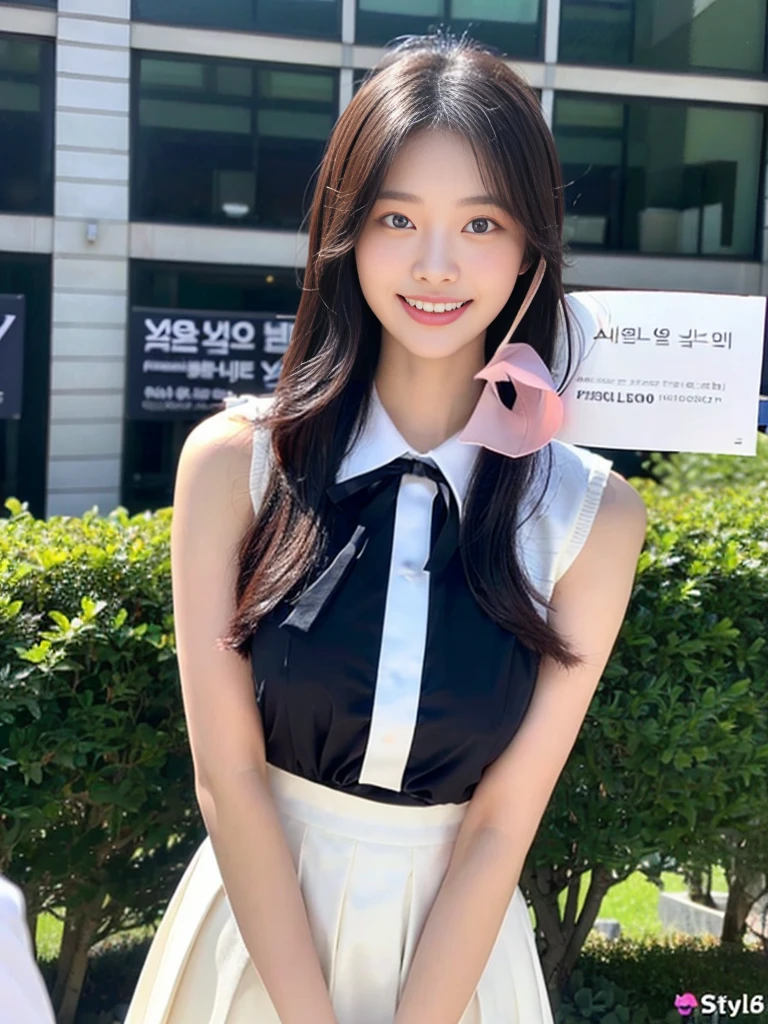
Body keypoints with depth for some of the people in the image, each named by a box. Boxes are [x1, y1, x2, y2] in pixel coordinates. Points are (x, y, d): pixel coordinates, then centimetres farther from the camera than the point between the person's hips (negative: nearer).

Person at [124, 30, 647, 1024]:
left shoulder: (593, 518, -13)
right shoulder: (234, 460, -14)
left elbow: (504, 820, -12)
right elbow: (229, 775, -13)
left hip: (455, 943, 1)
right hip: (258, 921, 0)